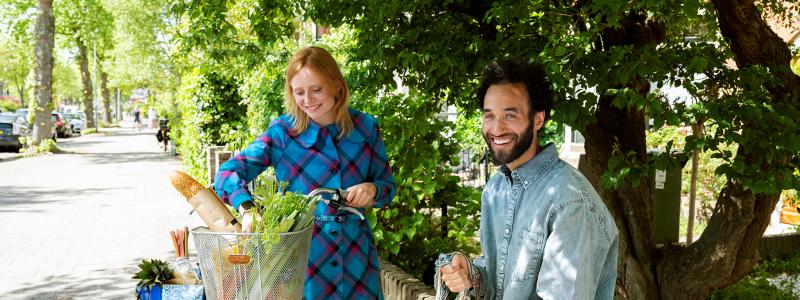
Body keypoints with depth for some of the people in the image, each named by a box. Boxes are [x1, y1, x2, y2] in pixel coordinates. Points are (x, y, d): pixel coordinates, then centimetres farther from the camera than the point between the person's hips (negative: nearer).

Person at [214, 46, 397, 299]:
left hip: (355, 254, 2)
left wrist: (373, 189, -18)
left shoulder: (365, 127, -2)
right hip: (300, 253, -2)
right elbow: (229, 172, -16)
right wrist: (247, 210, -36)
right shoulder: (282, 131, -7)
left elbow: (388, 185, 6)